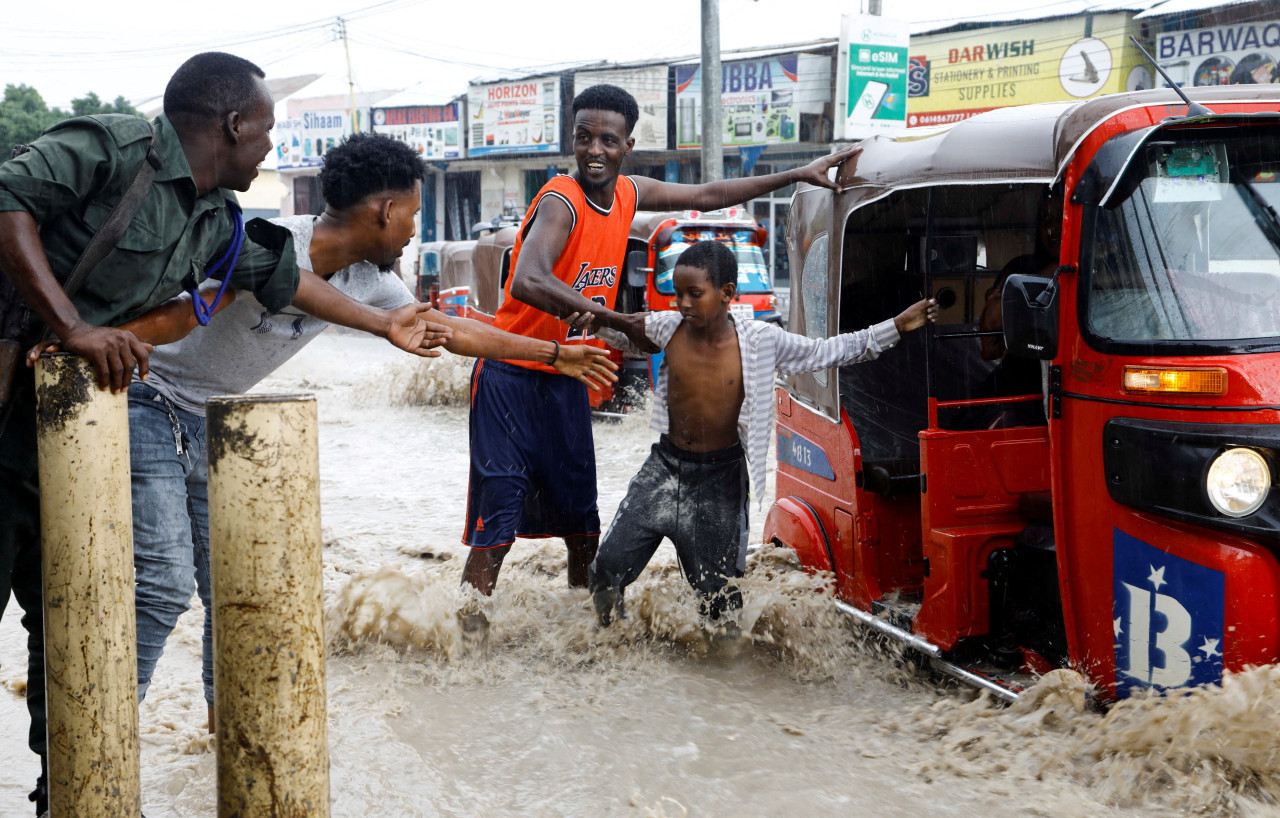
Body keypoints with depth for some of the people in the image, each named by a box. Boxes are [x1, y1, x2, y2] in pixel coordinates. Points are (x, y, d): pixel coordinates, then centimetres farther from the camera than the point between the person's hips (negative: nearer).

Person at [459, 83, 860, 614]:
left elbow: (707, 196, 17)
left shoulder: (628, 193, 4)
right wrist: (620, 323, -42)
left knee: (582, 524, 13)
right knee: (496, 526, -11)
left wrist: (799, 175, 19)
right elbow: (529, 282, -38)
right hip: (512, 377, -7)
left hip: (567, 381, 7)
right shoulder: (560, 202, -20)